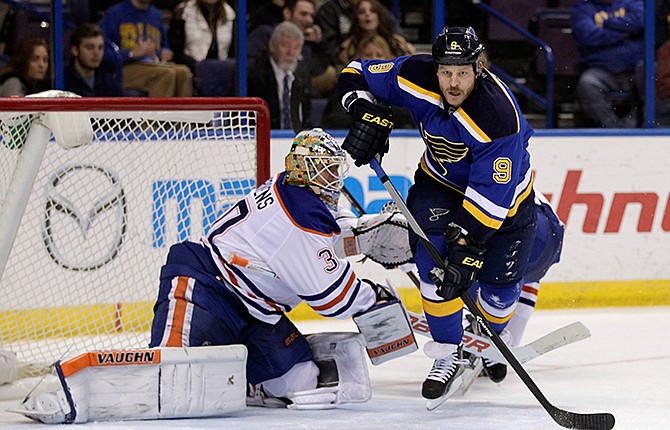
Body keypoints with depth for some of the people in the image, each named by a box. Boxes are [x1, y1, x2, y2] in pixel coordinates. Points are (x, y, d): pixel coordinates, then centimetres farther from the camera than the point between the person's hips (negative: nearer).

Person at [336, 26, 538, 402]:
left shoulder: (499, 116, -38)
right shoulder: (417, 76, -26)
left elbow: (490, 197, -38)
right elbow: (356, 75, -10)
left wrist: (467, 248, -42)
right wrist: (370, 116, -27)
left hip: (505, 190, -2)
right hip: (440, 182, 3)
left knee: (501, 283, 0)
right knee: (434, 254, -22)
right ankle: (448, 355, -11)